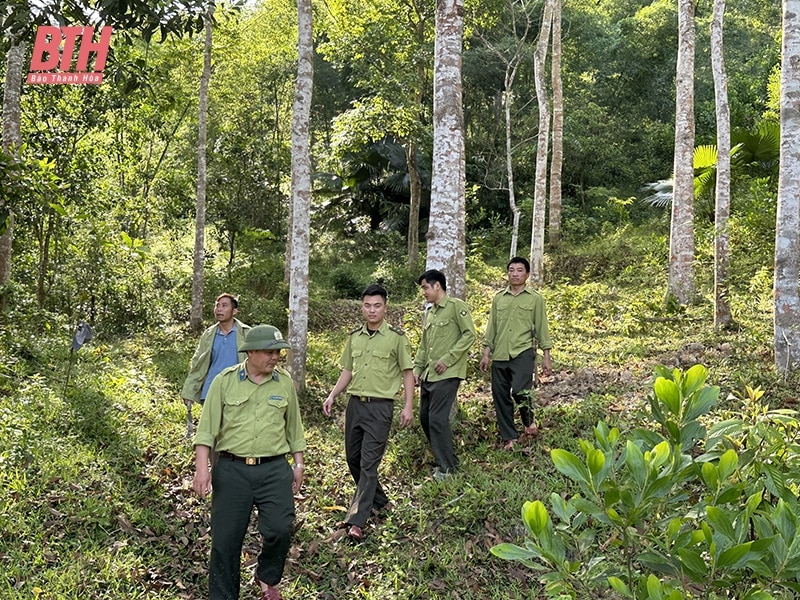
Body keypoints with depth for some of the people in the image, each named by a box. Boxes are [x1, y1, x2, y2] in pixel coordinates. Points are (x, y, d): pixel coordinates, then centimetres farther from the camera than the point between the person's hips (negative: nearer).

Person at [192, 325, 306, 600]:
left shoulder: (285, 382, 4)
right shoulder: (224, 381, -3)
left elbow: (293, 426, 13)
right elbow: (207, 427, -4)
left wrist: (299, 464, 13)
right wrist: (202, 468, -11)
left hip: (274, 469, 1)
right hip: (232, 469, -1)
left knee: (279, 529, -10)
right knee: (225, 538, 4)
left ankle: (267, 578, 21)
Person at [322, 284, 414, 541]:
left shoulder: (396, 337, -5)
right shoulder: (354, 336, 9)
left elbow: (407, 373, -1)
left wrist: (408, 406, -7)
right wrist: (332, 396, 4)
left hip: (380, 406, -6)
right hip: (355, 404, 6)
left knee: (369, 463, -8)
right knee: (353, 458, 14)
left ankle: (356, 520, -8)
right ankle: (378, 501, 34)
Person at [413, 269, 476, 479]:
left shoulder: (456, 306, -6)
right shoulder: (429, 312, 17)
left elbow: (470, 334, -14)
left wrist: (447, 360, -17)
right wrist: (417, 369, 12)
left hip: (447, 375, -9)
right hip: (428, 375, 9)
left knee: (437, 418, -11)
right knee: (425, 417, 9)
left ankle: (448, 466, 0)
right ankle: (443, 458, 23)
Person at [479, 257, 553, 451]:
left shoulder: (535, 299, 5)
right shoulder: (498, 298, 13)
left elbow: (542, 328, 5)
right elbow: (491, 328, 14)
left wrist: (546, 357, 1)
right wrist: (486, 354, 8)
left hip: (523, 353, -4)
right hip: (500, 355, 4)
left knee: (519, 390, -21)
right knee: (500, 397, 3)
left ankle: (529, 421, 9)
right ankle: (509, 438, 14)